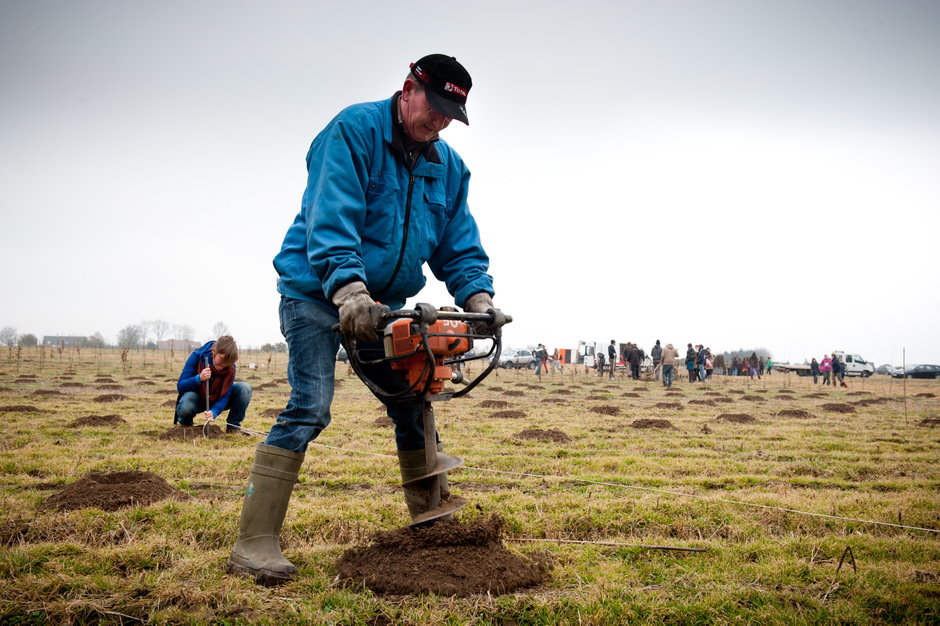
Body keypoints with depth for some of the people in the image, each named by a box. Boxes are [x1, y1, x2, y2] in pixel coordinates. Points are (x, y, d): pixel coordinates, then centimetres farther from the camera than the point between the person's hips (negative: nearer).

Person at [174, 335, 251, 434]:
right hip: (198, 399, -2)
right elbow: (180, 386, -21)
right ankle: (185, 422, 0)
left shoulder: (231, 367, -18)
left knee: (245, 388, -24)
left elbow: (225, 395, -20)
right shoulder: (197, 356, -22)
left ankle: (233, 426, -6)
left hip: (217, 402, 2)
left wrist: (214, 412, -40)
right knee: (184, 408, -39)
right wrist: (199, 378, -40)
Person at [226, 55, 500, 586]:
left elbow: (459, 244, 5)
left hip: (383, 304, 7)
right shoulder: (354, 130, -14)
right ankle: (255, 543, -14)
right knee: (310, 407, -17)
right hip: (317, 290, -7)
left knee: (413, 404, 7)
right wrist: (347, 288, -39)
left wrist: (477, 295, -13)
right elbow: (330, 217, -27)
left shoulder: (450, 167, 8)